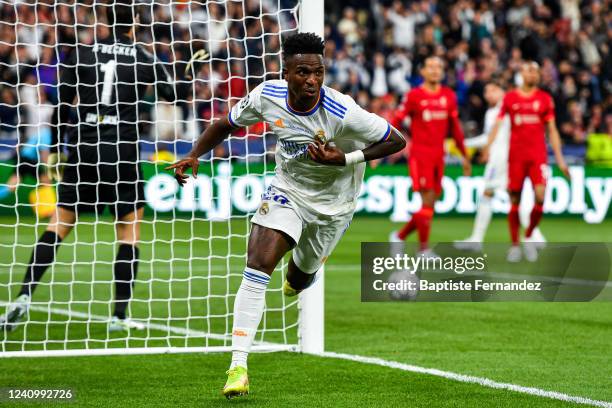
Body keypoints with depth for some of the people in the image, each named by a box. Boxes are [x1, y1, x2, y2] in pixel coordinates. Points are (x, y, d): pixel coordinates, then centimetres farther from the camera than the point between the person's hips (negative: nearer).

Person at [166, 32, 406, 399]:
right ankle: (238, 366, -18)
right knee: (257, 268, -19)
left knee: (300, 280, 15)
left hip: (332, 202, -1)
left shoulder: (342, 112, -30)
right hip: (286, 189, 1)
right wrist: (194, 156, -12)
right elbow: (228, 125, 1)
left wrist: (345, 159, -30)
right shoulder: (268, 96, -18)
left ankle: (301, 276, 59)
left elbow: (397, 141, -21)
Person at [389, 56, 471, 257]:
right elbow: (395, 123, -3)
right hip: (420, 153, -6)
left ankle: (399, 236, 21)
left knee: (431, 203, 5)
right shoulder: (414, 96, -4)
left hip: (438, 155, 6)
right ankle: (424, 249, -4)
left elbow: (455, 127, 18)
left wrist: (464, 156, 20)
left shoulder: (449, 96, 10)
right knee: (427, 201, -11)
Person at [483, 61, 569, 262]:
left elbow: (552, 130, 9)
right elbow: (497, 124, 1)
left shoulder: (545, 99, 6)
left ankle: (529, 237, 7)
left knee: (540, 196, -15)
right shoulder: (510, 98, 4)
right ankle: (515, 245, 13)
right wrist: (488, 147, -15)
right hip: (516, 155, 0)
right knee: (515, 202, 2)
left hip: (538, 155, 0)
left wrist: (559, 158, 5)